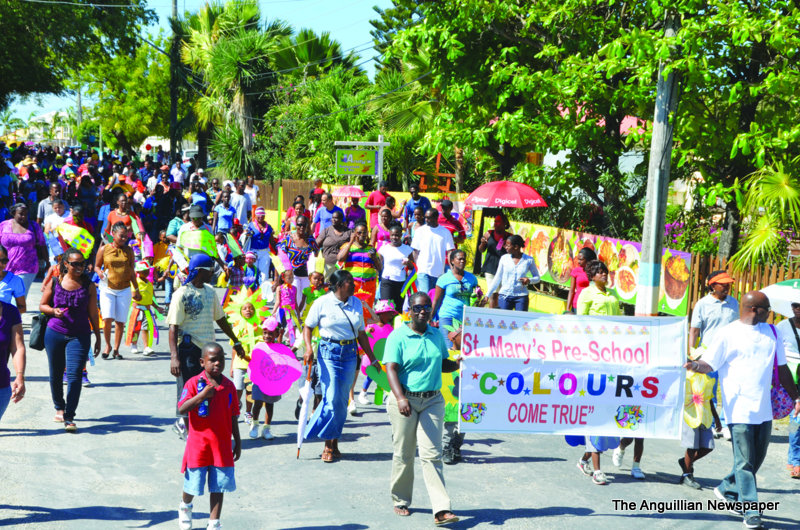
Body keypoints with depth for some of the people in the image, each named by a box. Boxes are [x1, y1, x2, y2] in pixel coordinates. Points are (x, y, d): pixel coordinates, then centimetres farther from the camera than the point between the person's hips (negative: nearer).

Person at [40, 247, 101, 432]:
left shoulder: (89, 286, 0)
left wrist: (98, 337, 7)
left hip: (79, 336, -2)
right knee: (55, 375, 14)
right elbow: (42, 305, 9)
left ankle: (69, 417, -10)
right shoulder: (54, 283, 1)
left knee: (74, 375, -13)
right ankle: (59, 408, 37)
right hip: (54, 333, 2)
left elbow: (93, 313, 5)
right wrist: (54, 311, -12)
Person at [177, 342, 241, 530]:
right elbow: (181, 409, -18)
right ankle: (185, 507, 39)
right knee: (193, 484, 8)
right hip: (198, 444, -3)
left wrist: (237, 442, 12)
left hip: (222, 445, 3)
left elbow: (233, 416, 11)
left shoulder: (229, 385, 4)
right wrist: (202, 395, -28)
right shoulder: (194, 383, -8)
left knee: (219, 486, 3)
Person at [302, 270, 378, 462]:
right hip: (328, 352, -4)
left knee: (342, 400, 5)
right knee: (332, 399, -9)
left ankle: (334, 443, 15)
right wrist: (308, 348, -16)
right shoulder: (322, 303, -4)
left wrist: (372, 358, 15)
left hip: (350, 354, 4)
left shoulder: (356, 303, 9)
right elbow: (308, 326, 1)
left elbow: (361, 333, 15)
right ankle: (328, 446, 3)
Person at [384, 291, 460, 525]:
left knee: (432, 454, -5)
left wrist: (458, 364, -2)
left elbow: (443, 364, 21)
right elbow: (391, 369, -13)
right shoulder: (398, 337, -5)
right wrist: (400, 398, -27)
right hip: (405, 401, -3)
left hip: (433, 400, 3)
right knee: (403, 454, 7)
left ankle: (441, 509, -12)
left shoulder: (437, 335, 11)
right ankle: (401, 501, 26)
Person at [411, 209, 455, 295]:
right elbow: (415, 251, 4)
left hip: (439, 272, 2)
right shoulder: (420, 231, 3)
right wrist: (416, 267, -5)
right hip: (423, 271, -2)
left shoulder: (445, 232, 4)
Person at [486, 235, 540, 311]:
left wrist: (529, 280, -13)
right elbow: (497, 278, 12)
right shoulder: (504, 258, 5)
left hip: (521, 296, -1)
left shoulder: (529, 260, -1)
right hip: (504, 296, 1)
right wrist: (488, 294, 10)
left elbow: (537, 278, 10)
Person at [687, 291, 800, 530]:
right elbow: (710, 364, -7)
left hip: (764, 410, 6)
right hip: (739, 409, -6)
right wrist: (695, 365, -30)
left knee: (756, 460, 12)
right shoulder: (727, 334, -3)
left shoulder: (771, 332, 15)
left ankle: (726, 490, 32)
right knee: (745, 462, -7)